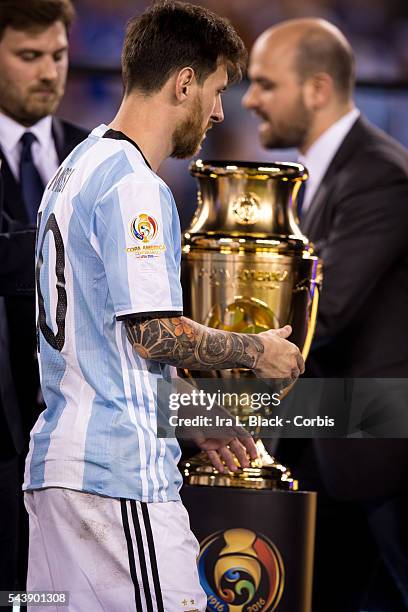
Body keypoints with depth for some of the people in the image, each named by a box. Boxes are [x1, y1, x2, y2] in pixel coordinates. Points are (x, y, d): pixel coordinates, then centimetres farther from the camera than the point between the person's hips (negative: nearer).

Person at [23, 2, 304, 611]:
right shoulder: (134, 186, -13)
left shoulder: (76, 171, 18)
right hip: (123, 472, -10)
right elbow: (153, 332, -18)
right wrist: (256, 350, -3)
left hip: (56, 462, 10)